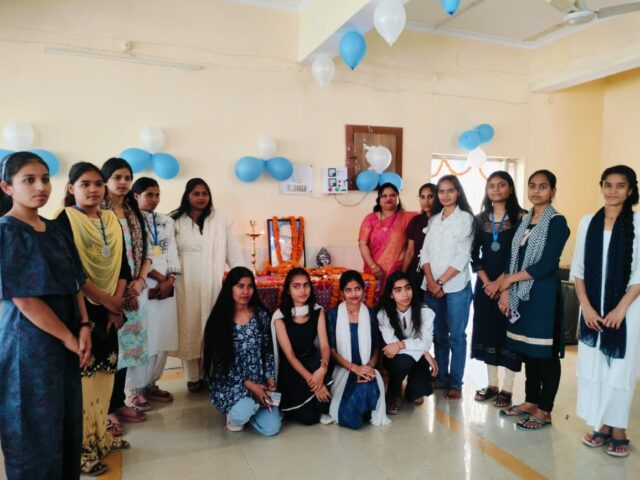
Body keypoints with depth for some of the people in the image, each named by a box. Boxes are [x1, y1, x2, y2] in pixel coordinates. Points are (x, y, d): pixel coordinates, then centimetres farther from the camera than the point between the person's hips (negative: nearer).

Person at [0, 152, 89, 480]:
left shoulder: (54, 230, 9)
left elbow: (74, 284, 9)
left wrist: (84, 327, -5)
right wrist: (70, 338, -12)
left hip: (65, 339, 7)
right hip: (29, 342, -7)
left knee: (68, 421, 16)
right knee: (37, 428, 7)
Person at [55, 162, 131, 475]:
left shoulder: (112, 221, 10)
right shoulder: (64, 220, -7)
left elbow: (122, 266, 7)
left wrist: (116, 304, -4)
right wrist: (107, 301, -12)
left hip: (108, 309, 6)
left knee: (104, 372, 12)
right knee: (80, 375, -2)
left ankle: (101, 433, 27)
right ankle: (81, 447, 10)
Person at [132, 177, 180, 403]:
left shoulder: (167, 221, 15)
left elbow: (173, 254, 10)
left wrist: (169, 281, -4)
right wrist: (160, 277, -8)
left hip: (166, 288, 6)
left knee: (163, 340, 7)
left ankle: (150, 384, 21)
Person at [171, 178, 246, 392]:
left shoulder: (220, 219, 2)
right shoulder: (175, 221, 1)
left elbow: (233, 250, 1)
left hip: (212, 285, 0)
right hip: (185, 285, 0)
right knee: (189, 328, 7)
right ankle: (193, 377, 19)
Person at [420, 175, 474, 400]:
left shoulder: (466, 218, -2)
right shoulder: (433, 220, 13)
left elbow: (462, 257, -9)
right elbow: (425, 253, 6)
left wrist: (441, 282, -12)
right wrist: (431, 281, -8)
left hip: (456, 286, -4)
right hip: (431, 286, 4)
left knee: (456, 336, 3)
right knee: (438, 335, 11)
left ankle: (456, 383, 13)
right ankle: (441, 378, 23)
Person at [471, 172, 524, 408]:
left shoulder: (520, 217, -3)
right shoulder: (480, 219, 8)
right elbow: (474, 255, 5)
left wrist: (500, 282, -13)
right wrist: (487, 282, -7)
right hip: (485, 285, 4)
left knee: (509, 332, 1)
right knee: (487, 331, 8)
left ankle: (507, 388, 12)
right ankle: (492, 384, 21)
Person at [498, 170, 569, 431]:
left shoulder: (557, 222, -7)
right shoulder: (525, 221, 13)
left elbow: (547, 264, -16)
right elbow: (514, 259, 11)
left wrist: (510, 279, -9)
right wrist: (506, 291, 0)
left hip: (544, 295, -7)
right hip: (522, 295, 7)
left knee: (545, 353, 2)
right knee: (528, 350, 13)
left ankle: (544, 411, 13)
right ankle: (530, 401, 26)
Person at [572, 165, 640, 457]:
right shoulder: (588, 222, 5)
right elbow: (578, 269, 5)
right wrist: (586, 306, -4)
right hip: (592, 308, 3)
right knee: (592, 367, 7)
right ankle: (601, 426, 21)